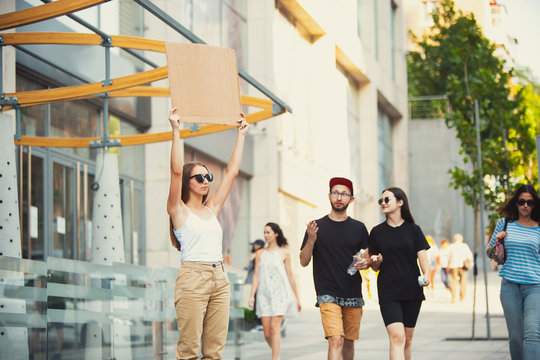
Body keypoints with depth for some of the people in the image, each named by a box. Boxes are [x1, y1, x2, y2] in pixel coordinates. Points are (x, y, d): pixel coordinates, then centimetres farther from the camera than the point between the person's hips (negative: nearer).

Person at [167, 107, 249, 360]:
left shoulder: (212, 209, 17)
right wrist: (175, 130, -14)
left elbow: (232, 171, 19)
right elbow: (176, 170, -11)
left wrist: (241, 135, 22)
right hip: (192, 279, -6)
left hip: (219, 280, 6)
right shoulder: (179, 210, 2)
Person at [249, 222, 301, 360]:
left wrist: (297, 298, 10)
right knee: (267, 333, 0)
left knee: (274, 327, -16)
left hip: (280, 294, -3)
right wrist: (252, 295, 0)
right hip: (264, 295, 3)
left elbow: (290, 276, 8)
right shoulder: (260, 253, 12)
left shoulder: (284, 253, 5)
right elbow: (256, 275, 10)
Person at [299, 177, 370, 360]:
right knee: (336, 340, -18)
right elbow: (303, 261, 2)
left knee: (349, 342, 9)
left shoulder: (358, 228, 8)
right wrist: (311, 241, -15)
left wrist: (365, 262, -7)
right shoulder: (317, 227, 3)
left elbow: (369, 258, 17)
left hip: (353, 295, 3)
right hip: (328, 295, -3)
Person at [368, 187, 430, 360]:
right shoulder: (377, 232, 6)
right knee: (396, 337, -16)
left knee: (407, 339, 9)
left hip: (412, 291, 1)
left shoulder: (413, 229, 5)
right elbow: (375, 267, 12)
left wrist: (426, 275, -21)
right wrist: (377, 261, -12)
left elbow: (422, 256, -1)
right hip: (388, 292, -1)